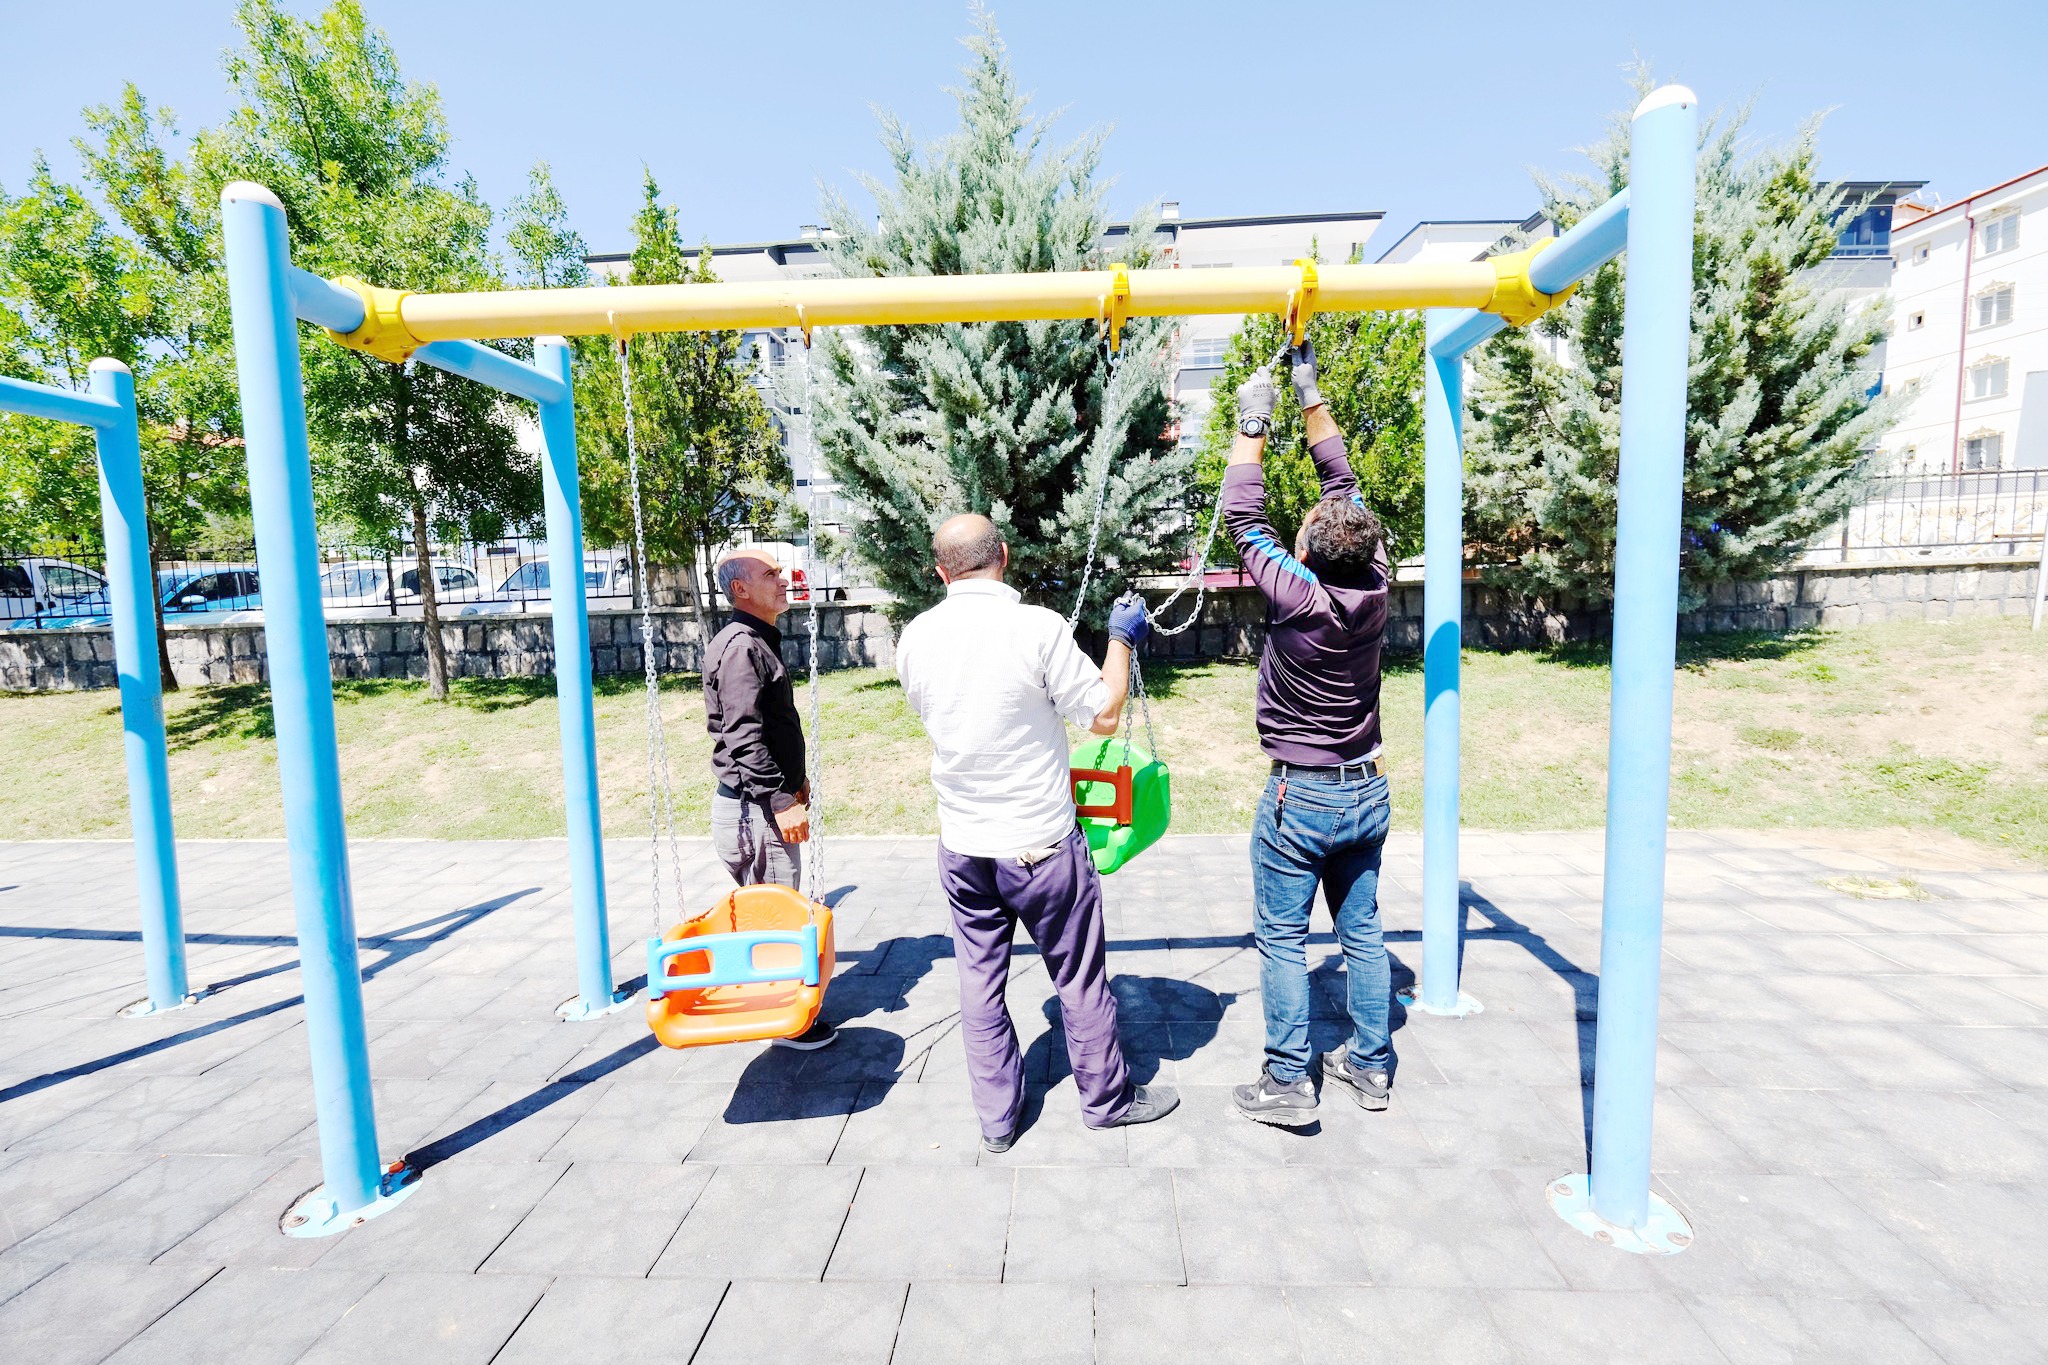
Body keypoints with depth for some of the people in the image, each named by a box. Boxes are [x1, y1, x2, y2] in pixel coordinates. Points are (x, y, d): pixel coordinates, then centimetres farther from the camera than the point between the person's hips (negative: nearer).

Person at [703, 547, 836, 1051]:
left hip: (764, 802, 10)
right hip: (753, 808, -10)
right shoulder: (741, 646, -17)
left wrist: (794, 780, 22)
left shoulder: (759, 642, 16)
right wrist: (781, 800, -25)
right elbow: (744, 736, -25)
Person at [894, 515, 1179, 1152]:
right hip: (1040, 841, -4)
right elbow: (1103, 716, -9)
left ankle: (997, 1117, 32)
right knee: (1080, 976, 15)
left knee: (980, 979, 17)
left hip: (961, 845, 4)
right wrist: (1121, 640, 5)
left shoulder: (915, 636, -4)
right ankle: (1107, 1097, 34)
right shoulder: (1038, 627, -18)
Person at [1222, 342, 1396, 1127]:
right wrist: (1309, 391, 7)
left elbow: (1243, 516, -11)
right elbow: (1343, 480, 2)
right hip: (1367, 791, 6)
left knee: (1282, 938, 6)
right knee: (1362, 932, 16)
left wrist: (1252, 425, -2)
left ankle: (1287, 1083, 14)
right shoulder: (1373, 588, -7)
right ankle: (1371, 1067, 29)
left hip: (1299, 798, -6)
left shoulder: (1296, 597, -22)